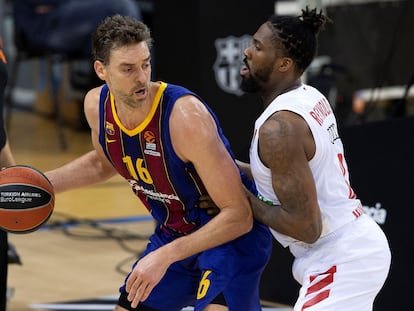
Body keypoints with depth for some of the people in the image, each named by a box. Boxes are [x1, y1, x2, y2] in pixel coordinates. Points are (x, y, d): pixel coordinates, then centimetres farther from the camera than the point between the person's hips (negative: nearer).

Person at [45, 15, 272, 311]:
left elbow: (238, 215, -30)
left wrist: (165, 256, -34)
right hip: (173, 231, 7)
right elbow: (103, 163, 17)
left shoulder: (186, 116, -32)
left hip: (233, 233, -7)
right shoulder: (97, 105, -10)